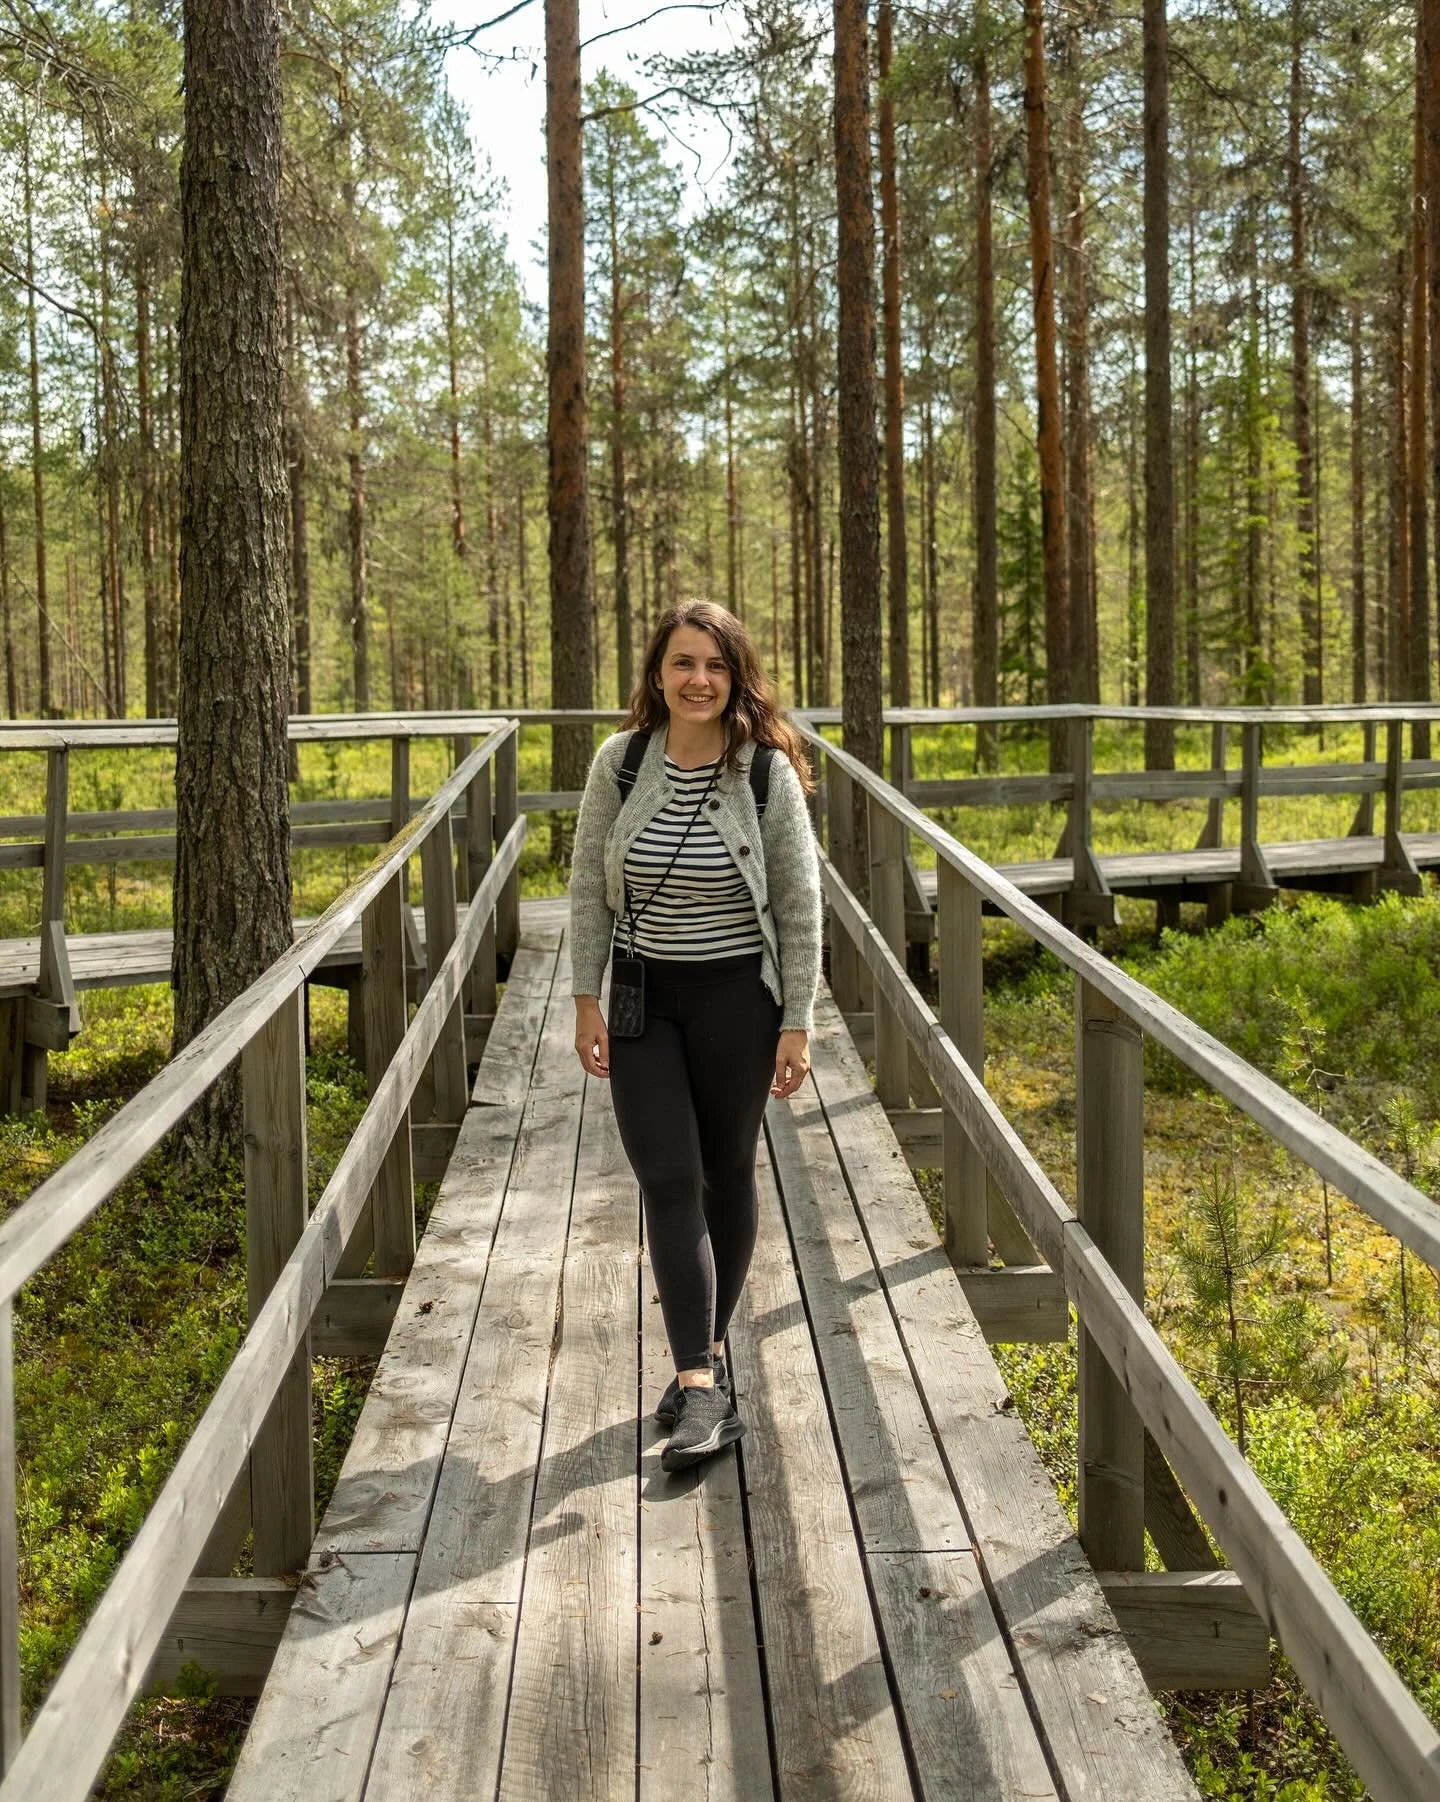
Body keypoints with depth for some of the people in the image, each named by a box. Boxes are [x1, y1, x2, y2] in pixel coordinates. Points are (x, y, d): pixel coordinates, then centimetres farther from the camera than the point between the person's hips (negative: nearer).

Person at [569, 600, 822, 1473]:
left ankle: (708, 1354, 29)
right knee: (668, 1182, -6)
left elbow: (801, 906, -6)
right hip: (643, 998, 1)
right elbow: (589, 888, 3)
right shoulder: (621, 763, -5)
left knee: (727, 1174, 11)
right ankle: (706, 1387, -5)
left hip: (736, 998, -1)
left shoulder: (767, 773, -10)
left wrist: (798, 1023, -8)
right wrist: (588, 999, 0)